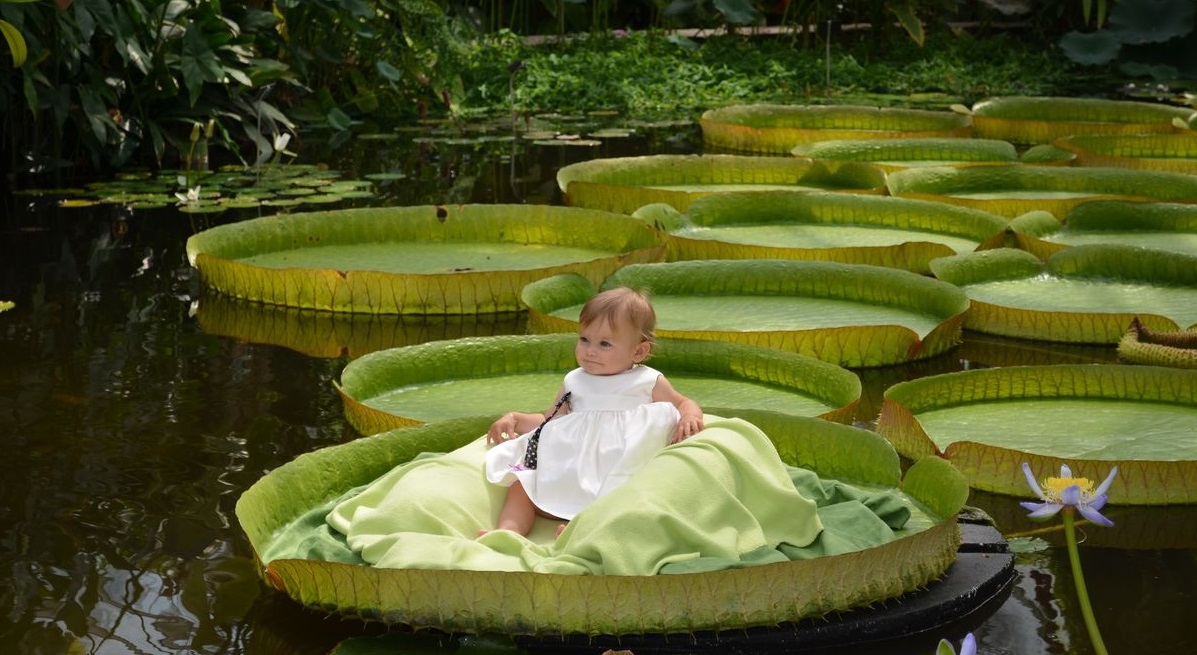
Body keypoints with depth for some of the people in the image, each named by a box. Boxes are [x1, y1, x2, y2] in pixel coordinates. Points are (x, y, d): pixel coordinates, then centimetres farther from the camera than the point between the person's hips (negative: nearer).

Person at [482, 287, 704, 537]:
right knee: (520, 484, -17)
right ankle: (508, 530, -36)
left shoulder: (650, 383, 12)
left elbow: (683, 403, 22)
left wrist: (690, 418, -2)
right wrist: (514, 419, 15)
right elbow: (550, 420, 30)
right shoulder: (574, 382, 22)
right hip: (566, 473, 4)